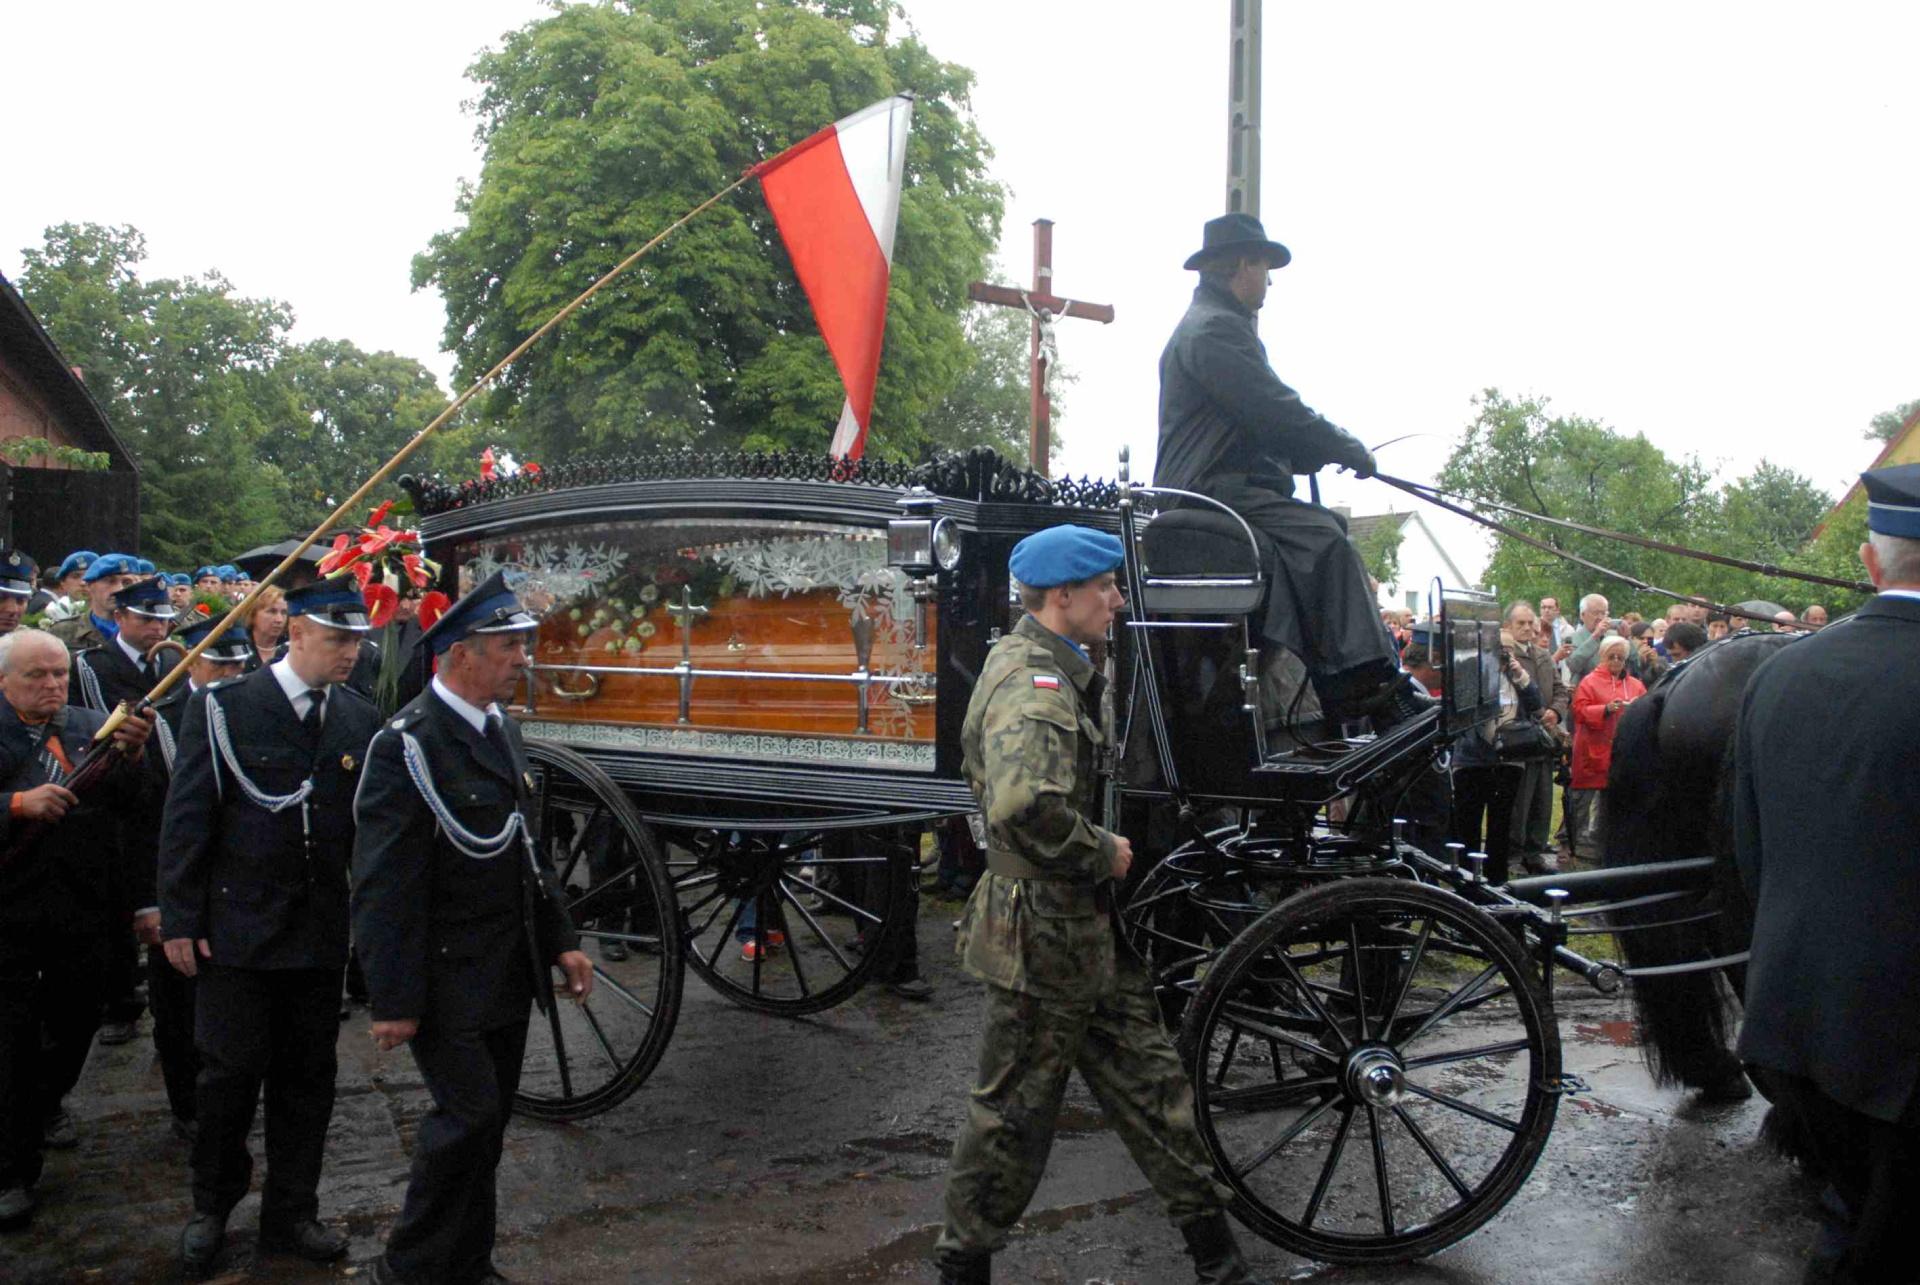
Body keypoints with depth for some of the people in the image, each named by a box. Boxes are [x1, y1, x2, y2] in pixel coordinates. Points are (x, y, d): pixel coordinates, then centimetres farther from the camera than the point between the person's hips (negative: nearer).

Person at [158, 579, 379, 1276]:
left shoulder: (360, 718, 4)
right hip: (238, 926, -3)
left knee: (307, 1077, 11)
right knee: (231, 1073, 6)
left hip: (322, 932, 3)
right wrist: (180, 920, -8)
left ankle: (290, 1212, 26)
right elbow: (186, 819, -6)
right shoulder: (221, 707, -7)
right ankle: (211, 1206, 28)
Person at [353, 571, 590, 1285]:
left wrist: (559, 941, 14)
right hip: (447, 978, -8)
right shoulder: (408, 745, -17)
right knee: (468, 1114, -10)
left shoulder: (501, 730, 10)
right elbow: (383, 885, -18)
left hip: (509, 976, 8)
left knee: (486, 1124, 14)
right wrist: (394, 1001, -18)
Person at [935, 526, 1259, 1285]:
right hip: (1044, 936, -10)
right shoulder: (1032, 684, -23)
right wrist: (1102, 853, -24)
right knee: (1015, 1109, 6)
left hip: (1086, 927, 10)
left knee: (1149, 1080, 16)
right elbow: (1026, 805, -40)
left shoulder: (1050, 669, 12)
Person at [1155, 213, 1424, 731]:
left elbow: (1268, 420, 25)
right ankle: (1374, 691, -25)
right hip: (1215, 491, -11)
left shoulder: (1213, 324, 26)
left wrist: (1330, 450, 14)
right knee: (1322, 538, -23)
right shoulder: (1214, 328, -10)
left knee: (1332, 528, 11)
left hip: (1225, 487, 11)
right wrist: (1351, 450, -6)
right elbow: (1277, 411, -17)